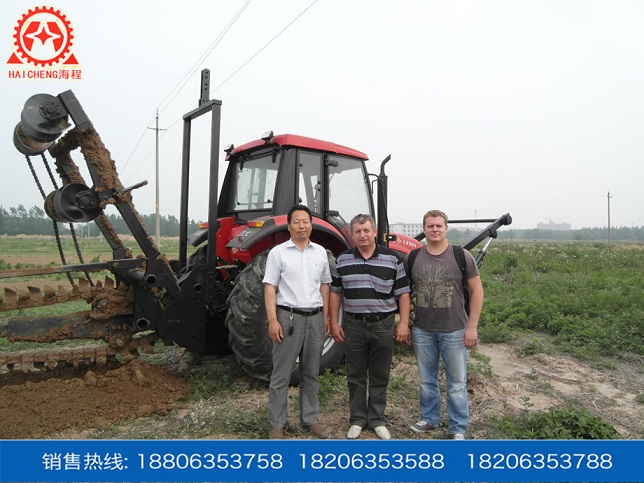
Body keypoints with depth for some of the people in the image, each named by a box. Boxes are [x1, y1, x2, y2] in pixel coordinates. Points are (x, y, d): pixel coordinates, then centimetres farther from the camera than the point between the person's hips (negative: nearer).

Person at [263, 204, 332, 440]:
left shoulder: (320, 252, 8)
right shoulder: (278, 252, -4)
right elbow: (270, 288, -7)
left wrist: (326, 316, 11)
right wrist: (272, 320, -15)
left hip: (314, 318, 4)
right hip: (288, 317, -4)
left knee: (311, 373, 15)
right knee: (281, 375, 4)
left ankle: (310, 418, 29)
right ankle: (277, 424, 17)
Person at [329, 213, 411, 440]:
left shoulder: (393, 259, -3)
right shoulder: (342, 260, 2)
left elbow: (403, 293, 0)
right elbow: (335, 293, 7)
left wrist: (404, 323, -6)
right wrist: (334, 322, 2)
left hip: (383, 325, -1)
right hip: (353, 325, 1)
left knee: (379, 376, 10)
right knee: (355, 376, 11)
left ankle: (377, 419, 25)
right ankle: (357, 419, 26)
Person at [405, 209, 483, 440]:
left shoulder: (461, 256, -5)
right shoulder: (412, 258, 0)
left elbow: (477, 291, -2)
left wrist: (472, 326, -7)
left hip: (454, 331, -2)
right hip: (422, 331, 2)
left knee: (457, 383, 8)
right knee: (427, 380, 16)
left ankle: (458, 429, 24)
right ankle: (429, 418, 35)